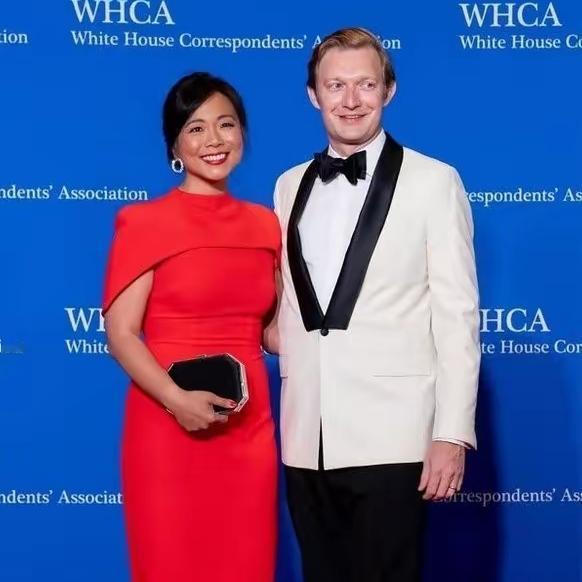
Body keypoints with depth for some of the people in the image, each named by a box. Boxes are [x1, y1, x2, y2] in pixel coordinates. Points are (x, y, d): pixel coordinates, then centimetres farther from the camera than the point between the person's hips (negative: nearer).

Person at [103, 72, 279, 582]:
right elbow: (121, 333, -9)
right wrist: (177, 400, -22)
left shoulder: (265, 224, 10)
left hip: (249, 427, 4)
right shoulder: (146, 222, -5)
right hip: (169, 426, -4)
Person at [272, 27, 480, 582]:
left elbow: (457, 314, -5)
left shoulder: (433, 182, -1)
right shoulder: (289, 186, 13)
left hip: (390, 437, -4)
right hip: (305, 438, 4)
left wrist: (452, 433, -10)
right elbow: (285, 304, 15)